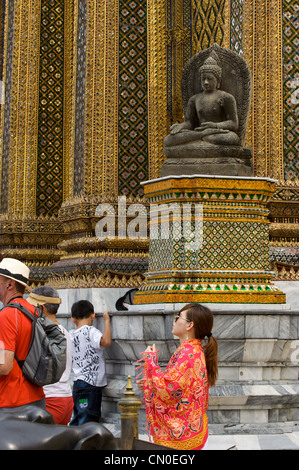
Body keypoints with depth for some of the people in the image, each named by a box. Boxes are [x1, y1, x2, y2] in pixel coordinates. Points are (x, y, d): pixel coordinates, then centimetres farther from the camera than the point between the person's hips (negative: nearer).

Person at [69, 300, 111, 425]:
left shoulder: (71, 334, 10)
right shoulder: (90, 331, -12)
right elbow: (106, 341, -29)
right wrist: (106, 320, -15)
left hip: (77, 383, 8)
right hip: (91, 384, -8)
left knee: (76, 421, 14)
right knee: (87, 423, -7)